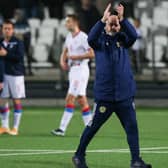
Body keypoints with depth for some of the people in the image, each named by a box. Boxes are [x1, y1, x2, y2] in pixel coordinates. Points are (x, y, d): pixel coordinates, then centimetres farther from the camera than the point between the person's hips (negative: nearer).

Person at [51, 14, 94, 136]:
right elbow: (65, 52, 23)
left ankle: (62, 128, -14)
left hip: (81, 70, -9)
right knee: (81, 100, 10)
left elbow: (91, 54, -18)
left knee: (70, 99, -12)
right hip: (72, 70, 9)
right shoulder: (69, 37, 13)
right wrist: (63, 61, 3)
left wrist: (75, 57, -18)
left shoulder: (83, 37, -13)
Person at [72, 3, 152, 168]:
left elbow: (133, 35, -14)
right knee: (93, 127, 7)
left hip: (125, 95, 2)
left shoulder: (122, 39, 8)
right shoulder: (100, 40, 1)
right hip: (104, 95, -2)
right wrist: (103, 19, -34)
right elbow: (91, 38, -22)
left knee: (132, 127, -1)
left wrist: (122, 19, -28)